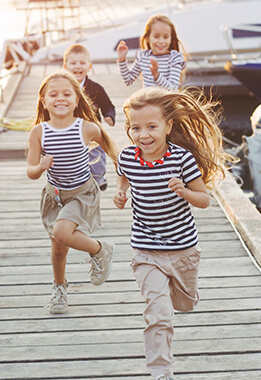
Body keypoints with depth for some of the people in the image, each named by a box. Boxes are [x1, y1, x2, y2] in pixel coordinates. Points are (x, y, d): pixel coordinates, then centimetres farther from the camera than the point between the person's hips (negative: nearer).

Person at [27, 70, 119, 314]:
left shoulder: (88, 128, -20)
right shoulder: (39, 132, -16)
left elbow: (107, 144, 1)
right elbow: (30, 172, -13)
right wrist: (41, 168, -36)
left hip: (82, 193, -3)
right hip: (54, 194, 3)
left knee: (62, 232, -27)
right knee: (58, 249, 14)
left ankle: (100, 250, 2)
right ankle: (59, 287, 44)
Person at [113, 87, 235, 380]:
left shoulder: (183, 158, -18)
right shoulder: (127, 158, -11)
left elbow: (204, 200, -10)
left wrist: (184, 192, -30)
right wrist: (120, 193, -4)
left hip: (184, 248, 1)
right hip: (147, 252, -1)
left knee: (186, 304, 24)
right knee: (158, 314, -12)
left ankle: (175, 287, 59)